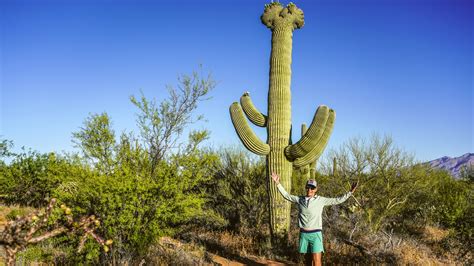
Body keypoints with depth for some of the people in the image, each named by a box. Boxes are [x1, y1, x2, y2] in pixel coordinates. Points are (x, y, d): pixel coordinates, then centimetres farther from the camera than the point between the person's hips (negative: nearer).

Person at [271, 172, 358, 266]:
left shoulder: (321, 200, -2)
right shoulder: (299, 199, 4)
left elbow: (338, 200, 2)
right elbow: (286, 195, 10)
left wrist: (350, 192, -4)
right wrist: (278, 183, 3)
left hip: (315, 234, -3)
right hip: (303, 234, 3)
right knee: (311, 258, 13)